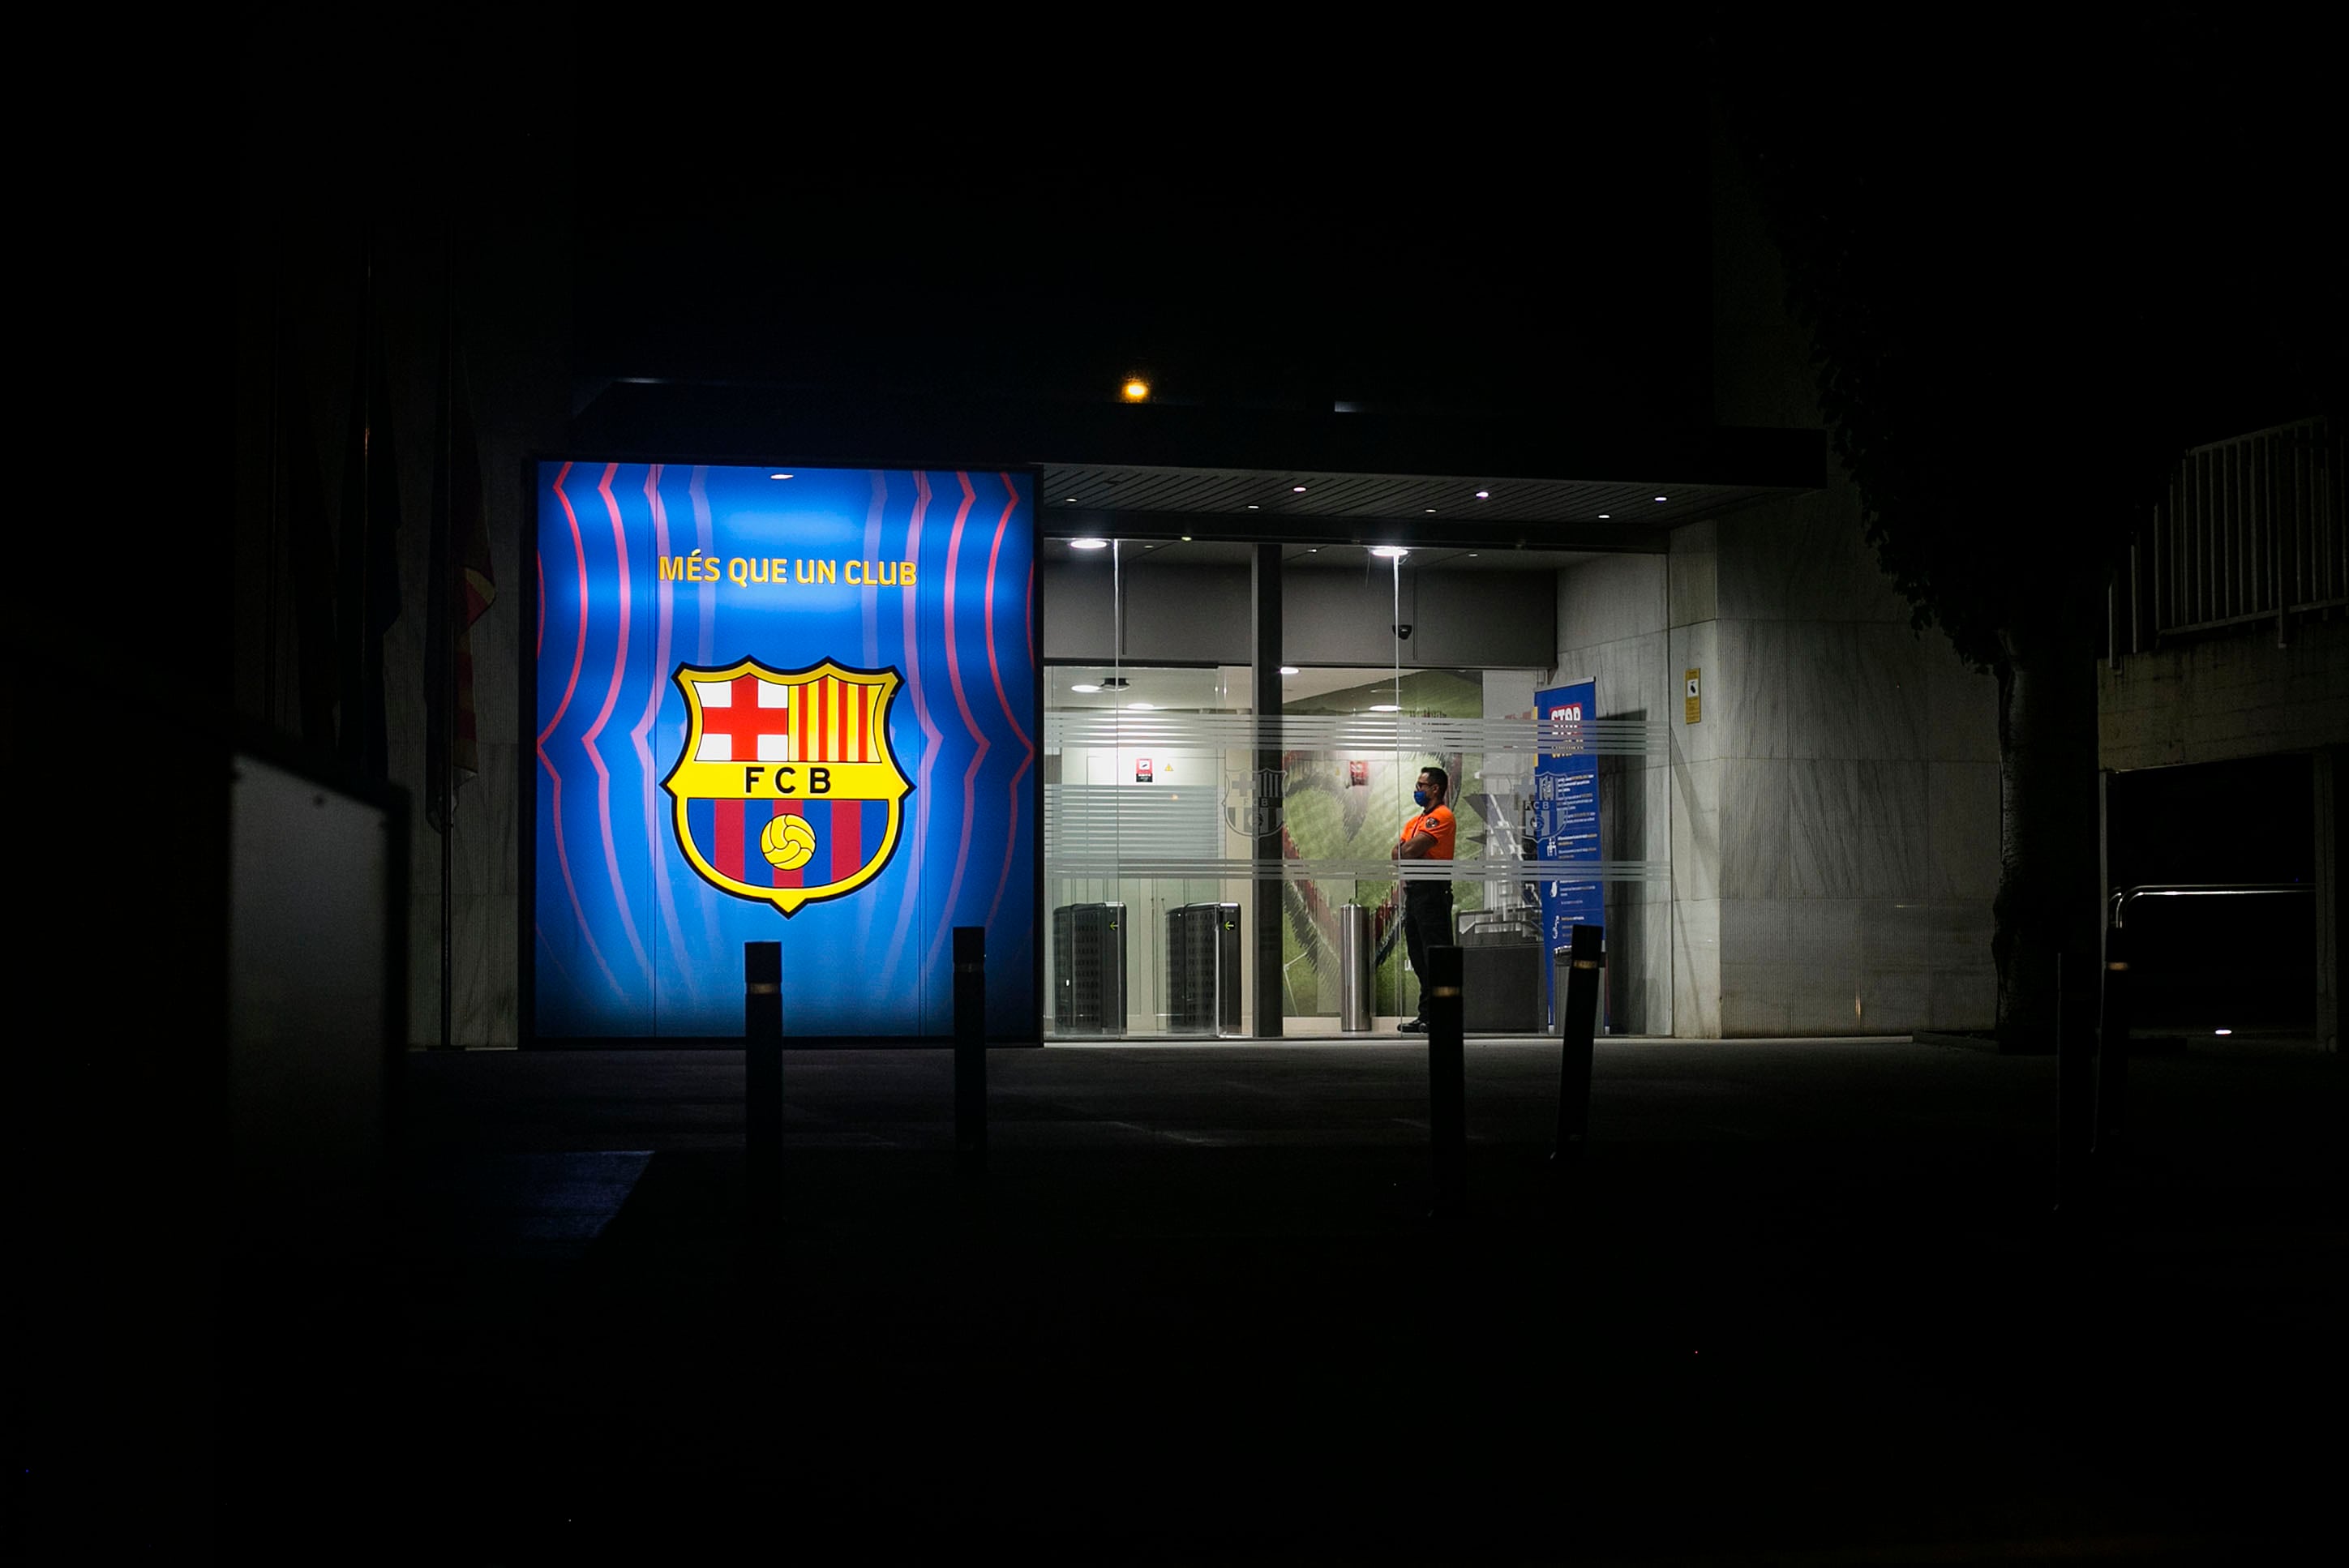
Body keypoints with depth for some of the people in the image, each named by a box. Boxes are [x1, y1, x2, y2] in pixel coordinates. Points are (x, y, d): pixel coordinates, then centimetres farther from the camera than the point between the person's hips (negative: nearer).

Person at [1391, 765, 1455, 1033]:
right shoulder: (1415, 821, 22)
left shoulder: (1441, 816, -9)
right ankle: (1426, 1015, 16)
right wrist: (1408, 853, -6)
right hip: (1414, 890, 10)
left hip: (1432, 891, -10)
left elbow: (1411, 849, -17)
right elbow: (1395, 854, 14)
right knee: (1419, 958, 11)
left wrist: (1406, 852, 5)